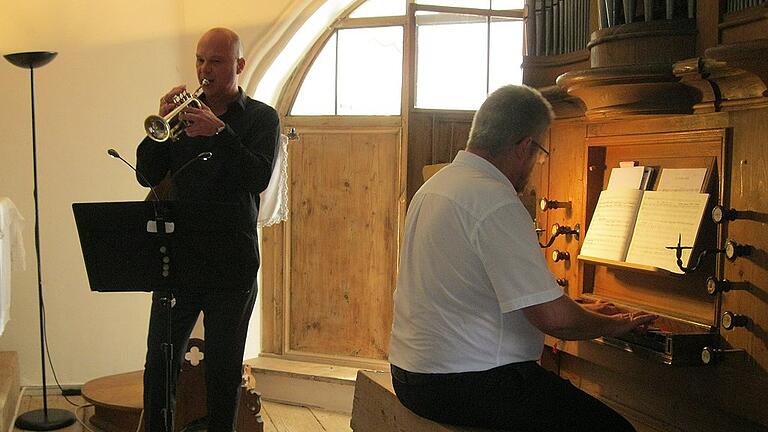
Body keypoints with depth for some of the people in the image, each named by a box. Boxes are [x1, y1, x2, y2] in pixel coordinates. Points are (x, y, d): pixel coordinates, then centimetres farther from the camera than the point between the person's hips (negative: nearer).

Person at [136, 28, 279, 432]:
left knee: (224, 368, 6)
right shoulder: (184, 112, 10)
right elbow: (147, 175, 3)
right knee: (159, 363, 5)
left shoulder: (261, 117, 2)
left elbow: (258, 178, -13)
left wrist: (218, 132, -24)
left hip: (232, 261, -2)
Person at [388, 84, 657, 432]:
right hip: (465, 384, -10)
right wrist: (611, 325, -1)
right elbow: (553, 318, -21)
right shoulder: (497, 204, -19)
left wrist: (585, 313, 24)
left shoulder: (437, 184, 13)